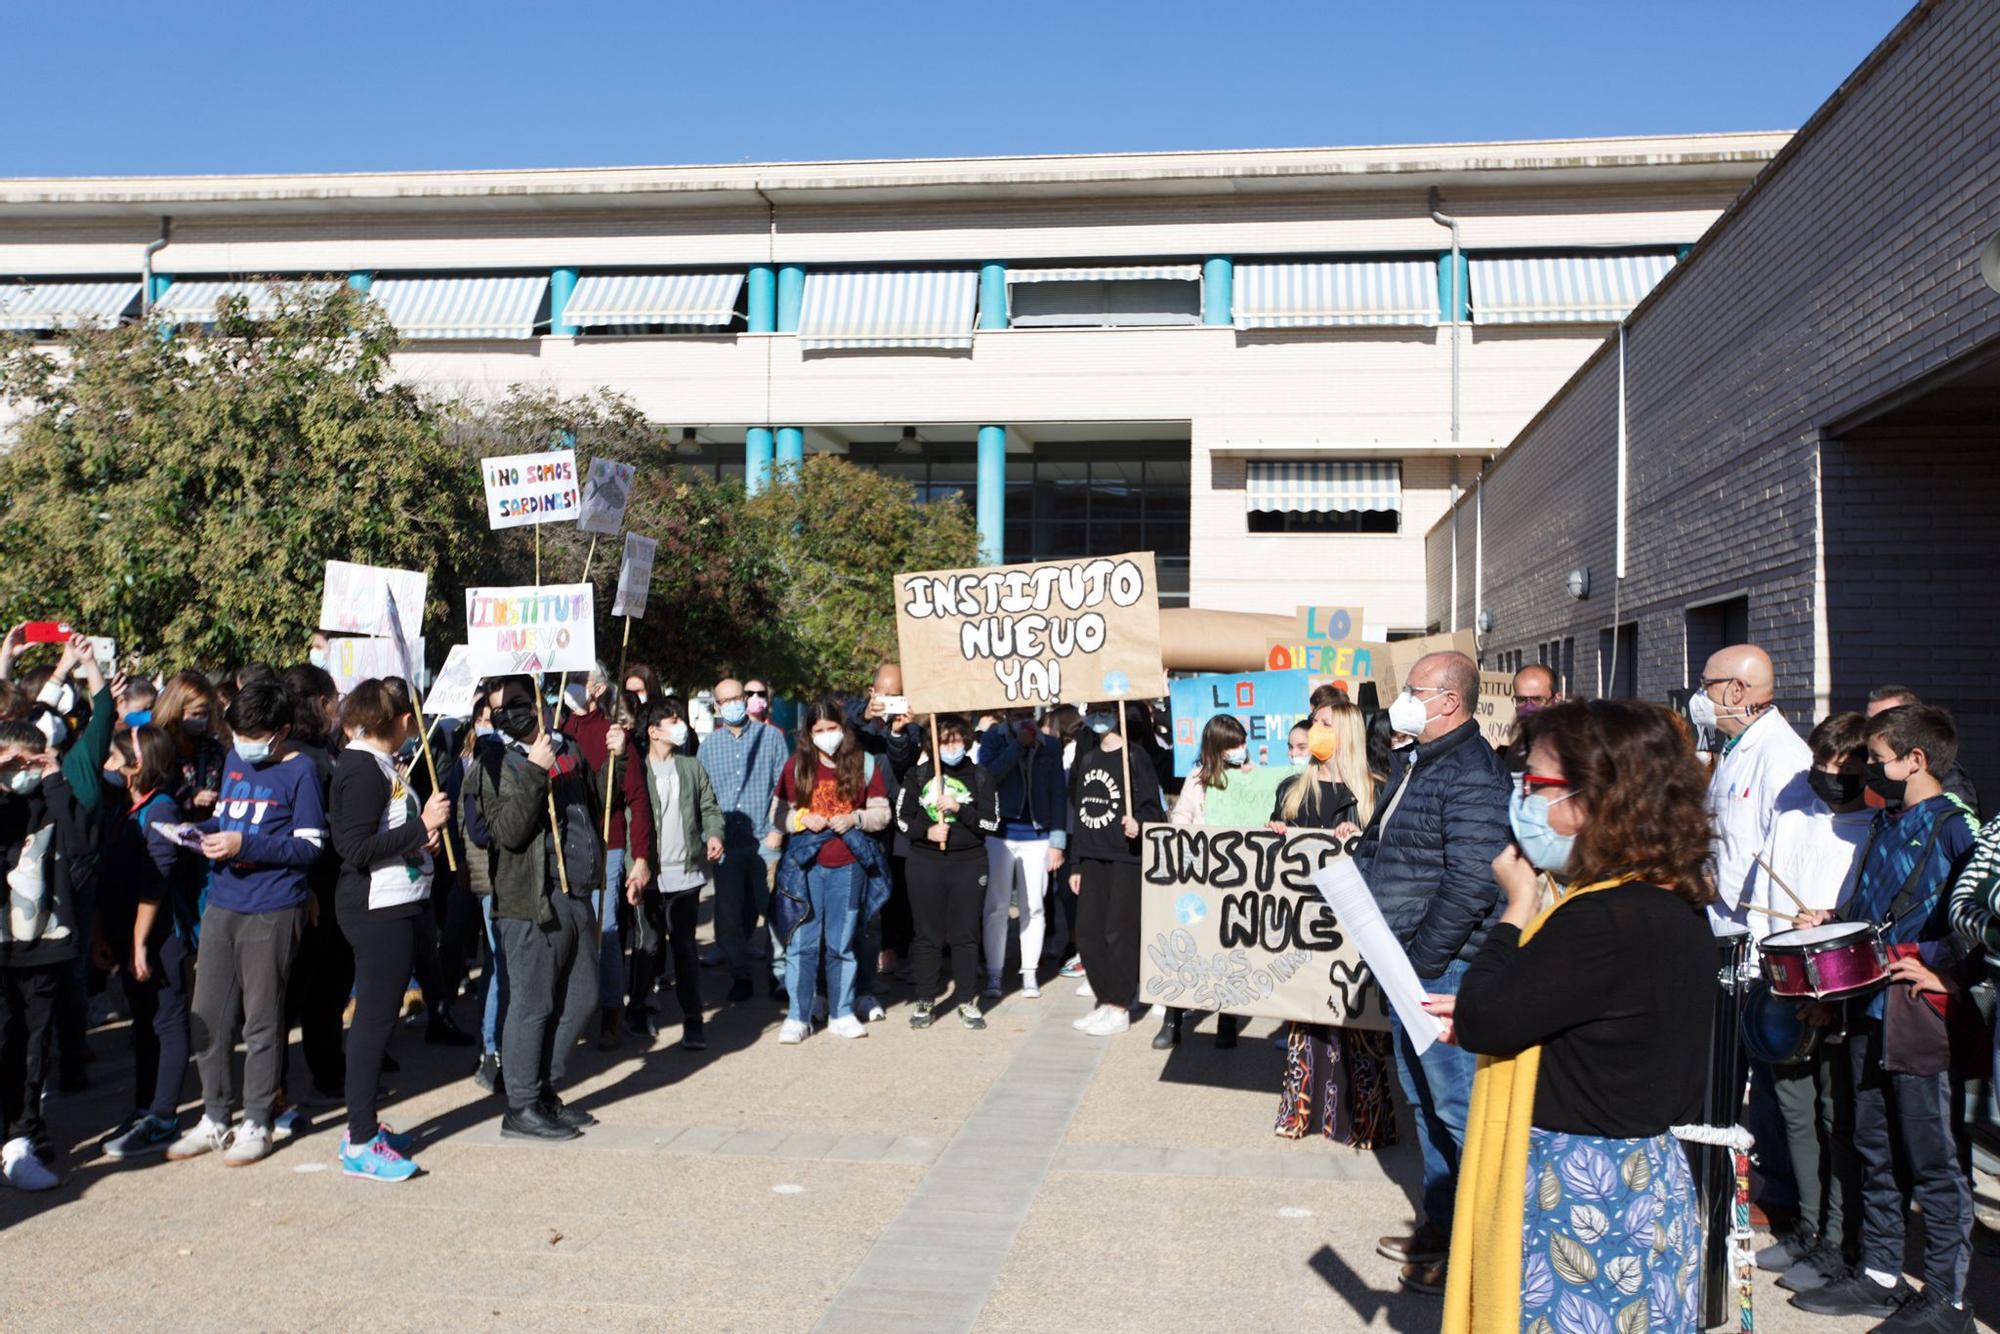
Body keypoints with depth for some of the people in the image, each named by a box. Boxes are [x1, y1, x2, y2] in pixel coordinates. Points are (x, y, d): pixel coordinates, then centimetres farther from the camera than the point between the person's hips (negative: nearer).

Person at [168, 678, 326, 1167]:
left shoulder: (301, 770, -7)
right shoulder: (233, 760, 13)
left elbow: (310, 845, -11)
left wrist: (245, 844, -20)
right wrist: (200, 830, 1)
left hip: (272, 911, -6)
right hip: (221, 906, 6)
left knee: (262, 1018, 3)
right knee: (208, 1016, 9)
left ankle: (257, 1123, 15)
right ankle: (214, 1118, 22)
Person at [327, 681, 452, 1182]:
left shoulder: (379, 764, 14)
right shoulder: (363, 769, -16)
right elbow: (357, 850, -23)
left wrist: (423, 832, 3)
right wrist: (422, 826, -21)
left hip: (392, 906, 11)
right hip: (378, 911, -11)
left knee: (376, 1016, 16)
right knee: (375, 1019, -4)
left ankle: (363, 1125, 27)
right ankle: (360, 1145, 3)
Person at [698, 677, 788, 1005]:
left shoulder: (770, 737, 3)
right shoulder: (708, 744, 9)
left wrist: (778, 830, -5)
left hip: (765, 840, -2)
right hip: (726, 843, 2)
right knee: (729, 916, 5)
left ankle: (780, 974, 12)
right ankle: (740, 975, 19)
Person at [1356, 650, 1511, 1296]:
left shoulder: (1473, 776, -18)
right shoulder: (1413, 763, 14)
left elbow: (1472, 882, -24)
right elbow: (1376, 850, 23)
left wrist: (1420, 958, -21)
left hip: (1443, 968, -10)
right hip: (1405, 961, 10)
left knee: (1454, 1104, -2)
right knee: (1422, 1097, 18)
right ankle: (1439, 1224, 32)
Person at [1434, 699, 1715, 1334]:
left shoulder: (1602, 921, -27)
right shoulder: (1674, 904, 5)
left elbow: (1482, 1023, -21)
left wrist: (1518, 904, -12)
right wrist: (1492, 1009, 7)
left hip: (1585, 1199, -9)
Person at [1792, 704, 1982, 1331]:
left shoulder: (1954, 826, -11)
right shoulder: (1884, 824, 14)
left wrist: (1944, 973, -22)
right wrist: (1831, 923, 10)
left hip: (1922, 1017, -8)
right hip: (1870, 1008, 8)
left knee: (1931, 1160, 1)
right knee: (1873, 1149, 16)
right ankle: (1879, 1274, 28)